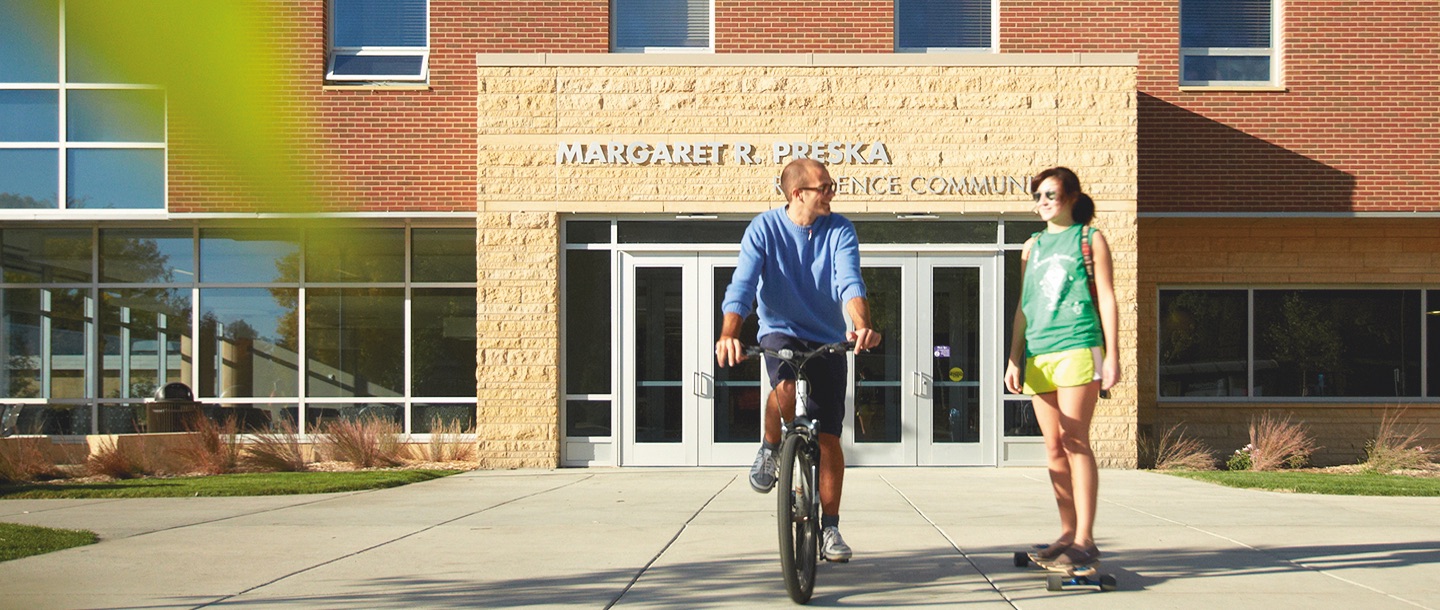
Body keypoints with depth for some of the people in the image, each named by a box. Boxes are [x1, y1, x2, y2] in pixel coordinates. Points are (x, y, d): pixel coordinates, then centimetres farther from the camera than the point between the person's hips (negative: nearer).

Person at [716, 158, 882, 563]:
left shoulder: (839, 230, -7)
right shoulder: (764, 229, -10)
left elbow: (849, 282, -22)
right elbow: (742, 285, -22)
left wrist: (862, 325, -42)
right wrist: (729, 334, -40)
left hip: (827, 339, 2)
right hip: (779, 332, -2)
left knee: (829, 436, -3)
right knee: (785, 387, -35)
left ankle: (830, 528, 10)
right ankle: (771, 449, -3)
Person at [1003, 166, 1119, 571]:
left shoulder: (1090, 239, 6)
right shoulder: (1032, 246, 19)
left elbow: (1106, 298, 2)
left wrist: (1112, 354, -6)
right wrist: (1014, 359, 11)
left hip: (1078, 348, -5)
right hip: (1038, 353, 5)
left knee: (1074, 443, -11)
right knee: (1054, 447, 5)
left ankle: (1084, 541, -9)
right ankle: (1068, 535, 11)